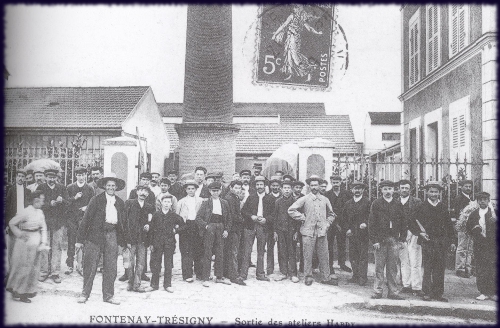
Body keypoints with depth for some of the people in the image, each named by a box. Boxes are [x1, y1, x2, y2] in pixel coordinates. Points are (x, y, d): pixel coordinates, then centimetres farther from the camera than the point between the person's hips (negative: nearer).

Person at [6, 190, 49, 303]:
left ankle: (28, 291, 26)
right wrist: (19, 234, -8)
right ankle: (17, 290, 19)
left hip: (36, 241, 7)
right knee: (23, 267, 2)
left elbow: (43, 228, 6)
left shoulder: (40, 212, 3)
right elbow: (12, 223, -6)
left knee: (34, 266, 12)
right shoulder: (25, 212, -16)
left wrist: (43, 241, -3)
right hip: (26, 241, -6)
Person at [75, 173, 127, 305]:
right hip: (96, 235, -3)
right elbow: (86, 219, -4)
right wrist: (80, 239, -7)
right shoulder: (96, 200, -3)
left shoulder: (120, 203, 11)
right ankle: (85, 293, 16)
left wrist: (125, 241, 17)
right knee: (90, 266, 2)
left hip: (112, 235, 4)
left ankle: (108, 295, 16)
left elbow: (122, 223, 17)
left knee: (111, 268, 5)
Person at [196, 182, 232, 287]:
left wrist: (227, 230, 3)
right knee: (207, 254, -3)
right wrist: (206, 226, -15)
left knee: (220, 254, 8)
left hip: (220, 229, 4)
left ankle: (219, 277, 18)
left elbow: (228, 219, 14)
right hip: (209, 229, -3)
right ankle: (205, 278, 2)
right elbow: (198, 217, -4)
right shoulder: (206, 203, 0)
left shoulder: (224, 203, 11)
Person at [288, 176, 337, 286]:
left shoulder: (325, 200, 11)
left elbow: (331, 214, 22)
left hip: (321, 231, 3)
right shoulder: (304, 199, 0)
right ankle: (308, 277, 13)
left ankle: (326, 278, 13)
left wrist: (327, 224, 8)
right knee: (308, 255, 1)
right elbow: (291, 210, -1)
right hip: (308, 231, -3)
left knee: (324, 255, 5)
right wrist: (302, 218, -4)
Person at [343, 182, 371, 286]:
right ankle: (355, 276, 16)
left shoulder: (367, 202, 0)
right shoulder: (348, 203, 13)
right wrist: (348, 229, 5)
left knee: (363, 256, -2)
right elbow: (344, 217, 15)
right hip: (352, 234, 4)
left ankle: (363, 277, 4)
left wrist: (366, 223, -17)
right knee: (353, 256, 6)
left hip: (363, 233, -4)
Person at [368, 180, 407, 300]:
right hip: (380, 239, -2)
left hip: (394, 240, 2)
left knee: (393, 267, 6)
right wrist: (374, 240, -8)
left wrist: (402, 239, 3)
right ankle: (378, 291, 9)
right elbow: (371, 223, -2)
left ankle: (393, 292, 13)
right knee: (379, 267, 2)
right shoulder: (376, 203, 1)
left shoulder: (398, 204, 9)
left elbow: (404, 223, 12)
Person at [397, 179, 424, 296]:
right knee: (404, 262, 7)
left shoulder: (417, 202, 2)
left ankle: (416, 287, 1)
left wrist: (410, 232, -11)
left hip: (413, 234, -3)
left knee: (415, 263, -5)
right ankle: (406, 285, 15)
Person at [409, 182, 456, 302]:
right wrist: (419, 233, -9)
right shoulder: (422, 207, 3)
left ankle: (438, 293, 11)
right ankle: (427, 293, 4)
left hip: (442, 242, 3)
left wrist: (451, 241, 8)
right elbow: (412, 223, 4)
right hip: (427, 241, -3)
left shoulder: (443, 207, 11)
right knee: (427, 268, -3)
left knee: (440, 268, 3)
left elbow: (449, 225, 13)